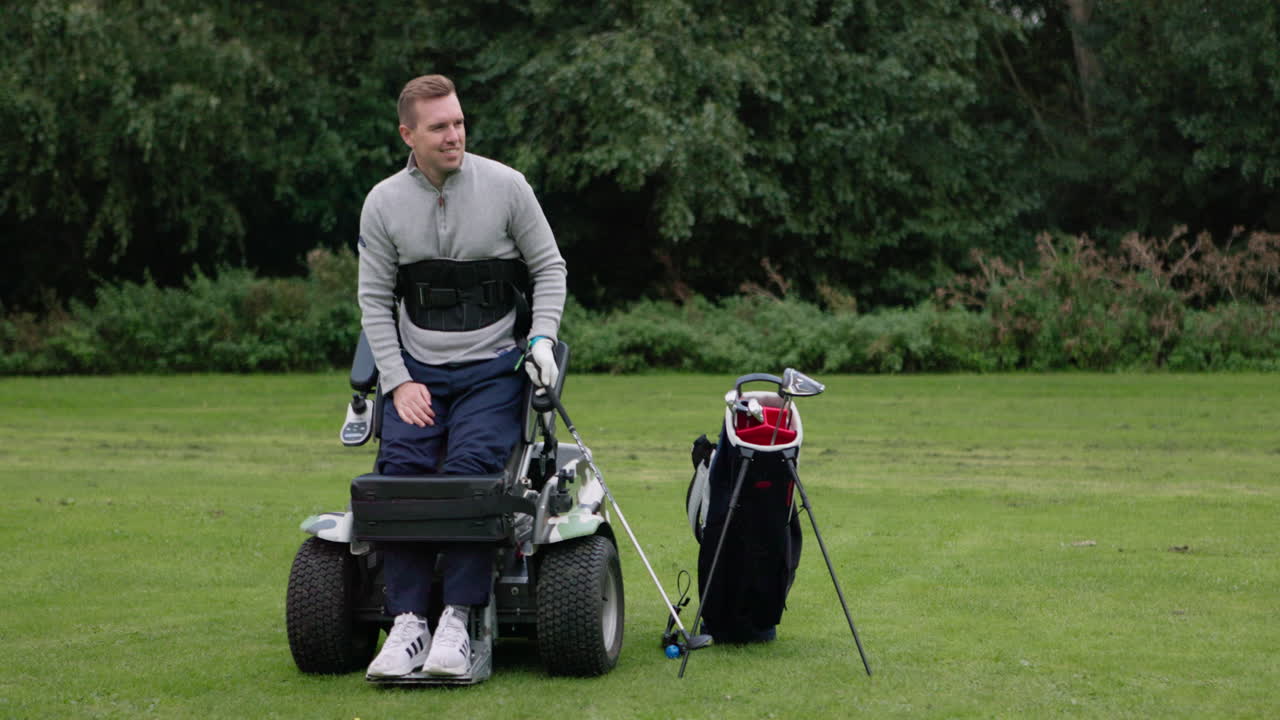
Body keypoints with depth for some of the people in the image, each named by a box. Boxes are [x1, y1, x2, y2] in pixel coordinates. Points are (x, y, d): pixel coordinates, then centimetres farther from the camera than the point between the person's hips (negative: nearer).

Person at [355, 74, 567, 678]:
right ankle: (408, 622, -23)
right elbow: (374, 300, 6)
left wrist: (542, 337, -7)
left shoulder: (505, 186, -1)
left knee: (470, 464, -27)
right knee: (402, 463, -24)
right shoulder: (383, 203, 3)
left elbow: (549, 267, 8)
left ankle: (458, 620, -25)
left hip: (493, 366, -2)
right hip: (418, 368, 2)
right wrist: (399, 382, -4)